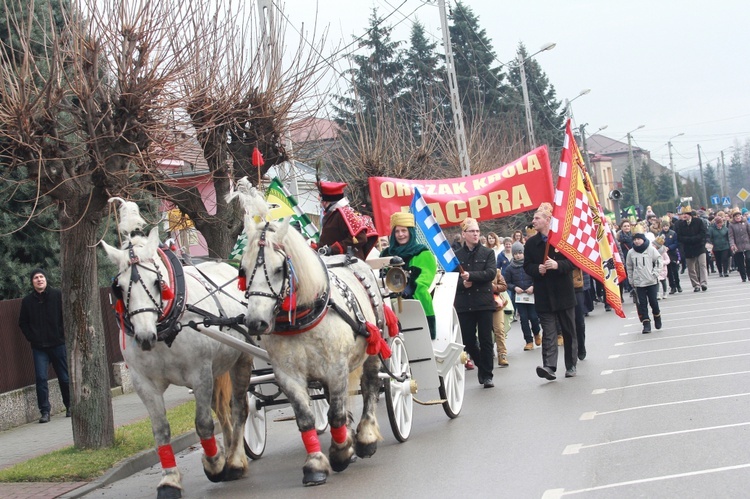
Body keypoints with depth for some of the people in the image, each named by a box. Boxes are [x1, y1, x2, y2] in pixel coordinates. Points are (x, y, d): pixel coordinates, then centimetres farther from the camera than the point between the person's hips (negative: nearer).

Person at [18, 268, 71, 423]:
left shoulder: (57, 295, -1)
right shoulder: (27, 301, 5)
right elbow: (23, 323, 12)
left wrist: (63, 334, -6)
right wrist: (32, 338, 0)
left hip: (58, 344, -1)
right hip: (39, 347, 1)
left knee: (65, 377, 6)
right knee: (41, 378, -6)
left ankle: (70, 406, 21)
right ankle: (45, 411, -1)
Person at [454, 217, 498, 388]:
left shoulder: (487, 253, 5)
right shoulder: (456, 255, 5)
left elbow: (491, 272, -9)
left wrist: (471, 275, -20)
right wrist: (462, 283, -18)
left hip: (484, 302, -1)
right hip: (464, 304, 1)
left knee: (485, 340, -1)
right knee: (468, 341, 5)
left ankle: (487, 374, 8)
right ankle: (482, 366, 30)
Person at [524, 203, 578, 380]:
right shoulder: (531, 243, 4)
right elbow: (527, 266, 8)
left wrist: (557, 265, -21)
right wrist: (538, 269, -13)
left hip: (564, 293, -1)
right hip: (544, 296, 1)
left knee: (569, 331, 10)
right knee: (548, 332, -6)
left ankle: (571, 365, 22)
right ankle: (549, 366, -15)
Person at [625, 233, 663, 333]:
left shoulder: (651, 249, -5)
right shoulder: (631, 253, 2)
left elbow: (659, 261, 0)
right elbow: (629, 267, 12)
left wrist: (655, 273, -9)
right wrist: (632, 280, 9)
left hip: (652, 282, -2)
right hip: (638, 283, 2)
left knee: (653, 302, 3)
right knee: (642, 304, 0)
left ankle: (657, 317, 29)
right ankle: (646, 324, 3)